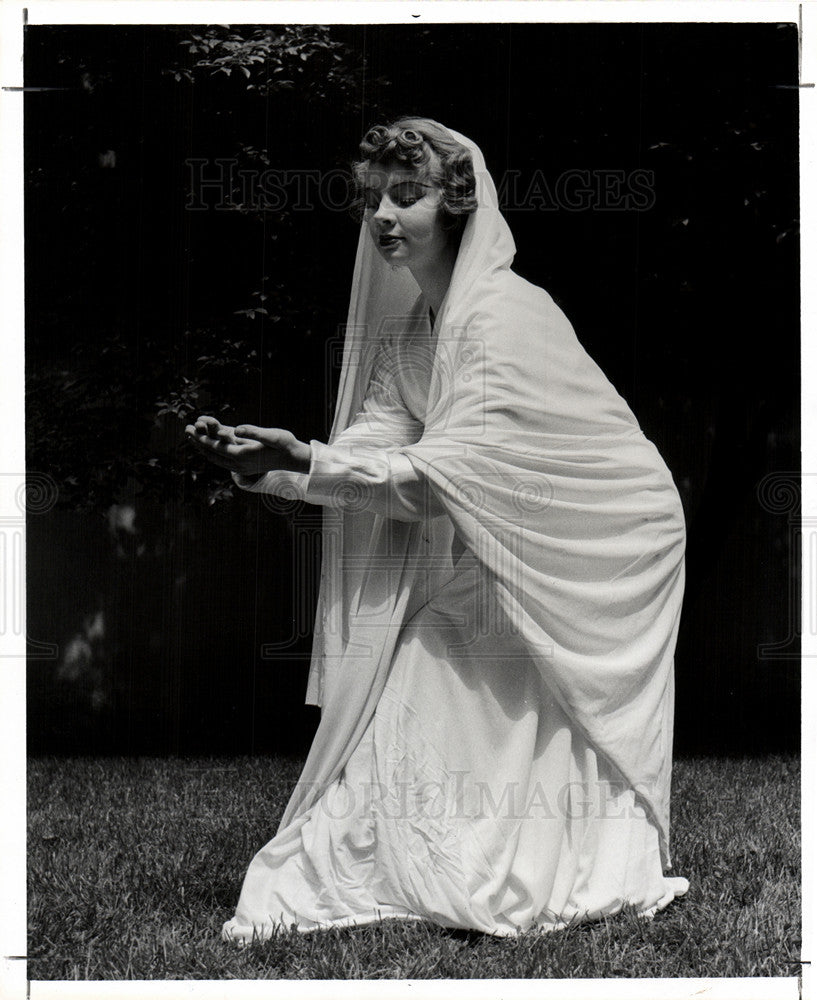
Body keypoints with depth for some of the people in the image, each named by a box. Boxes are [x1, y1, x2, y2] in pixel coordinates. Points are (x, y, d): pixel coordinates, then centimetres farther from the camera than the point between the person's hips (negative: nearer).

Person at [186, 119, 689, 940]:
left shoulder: (504, 317, -23)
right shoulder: (409, 330, 7)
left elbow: (451, 474, -29)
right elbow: (374, 442, -3)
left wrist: (304, 462, -34)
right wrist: (270, 463, -20)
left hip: (597, 548, -8)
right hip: (503, 549, 8)